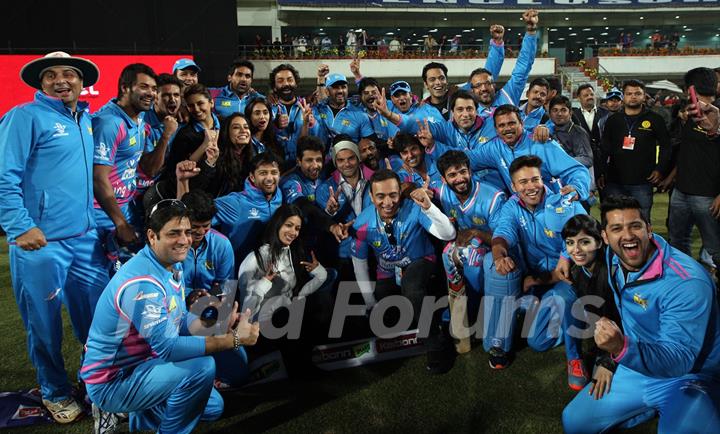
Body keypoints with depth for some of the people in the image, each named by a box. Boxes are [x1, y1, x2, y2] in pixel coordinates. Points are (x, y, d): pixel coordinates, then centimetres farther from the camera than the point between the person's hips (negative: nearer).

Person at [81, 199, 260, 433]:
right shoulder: (142, 282, -30)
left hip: (140, 363, 10)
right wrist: (235, 340, -33)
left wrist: (218, 325, -15)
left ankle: (125, 412, 20)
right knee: (202, 366, -29)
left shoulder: (173, 266, 1)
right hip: (111, 381, -9)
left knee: (213, 407, 16)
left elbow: (181, 321, 5)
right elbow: (167, 347, -34)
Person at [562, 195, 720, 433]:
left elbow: (679, 360, -33)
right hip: (637, 367, 6)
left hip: (688, 379, -5)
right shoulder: (612, 258, -9)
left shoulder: (687, 282, -28)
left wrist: (622, 348, -50)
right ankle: (656, 407, 18)